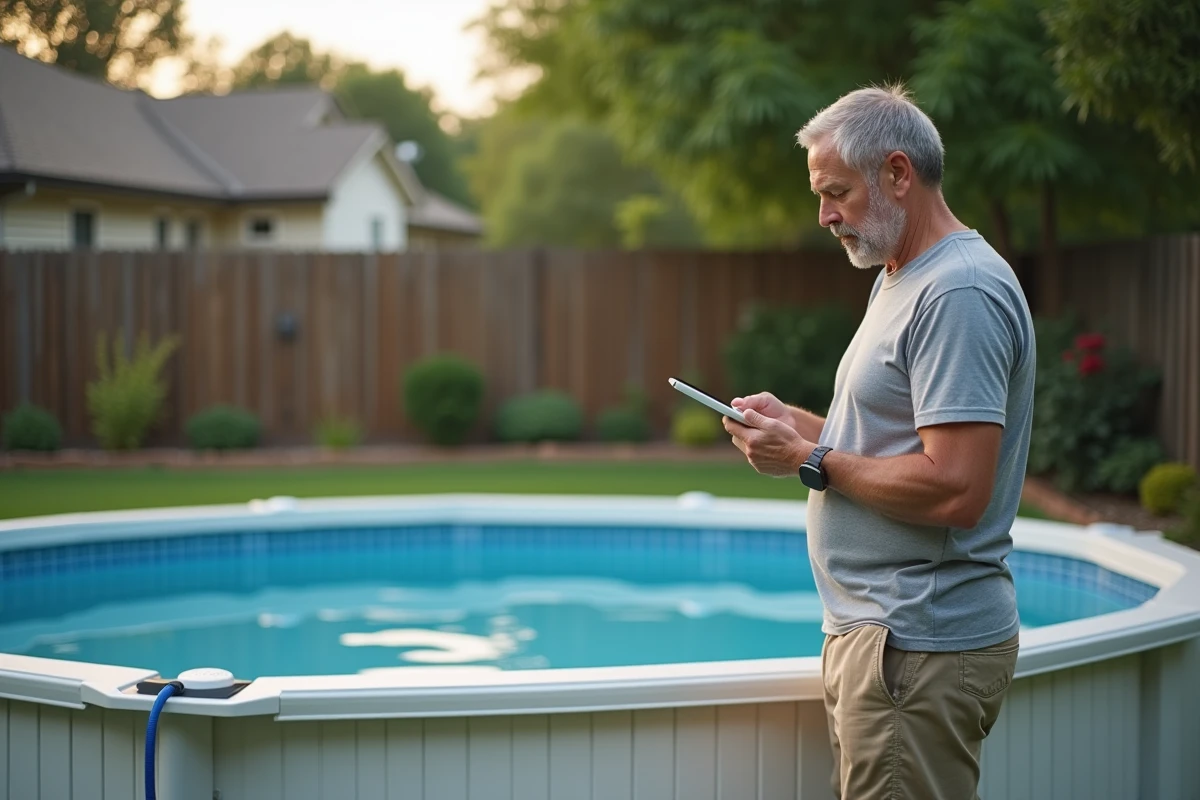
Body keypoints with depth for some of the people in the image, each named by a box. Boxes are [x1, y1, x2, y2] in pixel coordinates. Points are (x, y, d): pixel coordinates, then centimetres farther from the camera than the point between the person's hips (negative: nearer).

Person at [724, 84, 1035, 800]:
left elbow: (954, 490, -25)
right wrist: (794, 423, 7)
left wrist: (812, 461, -14)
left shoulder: (960, 293, -17)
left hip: (920, 649, -10)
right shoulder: (900, 280, 18)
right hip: (879, 630, 10)